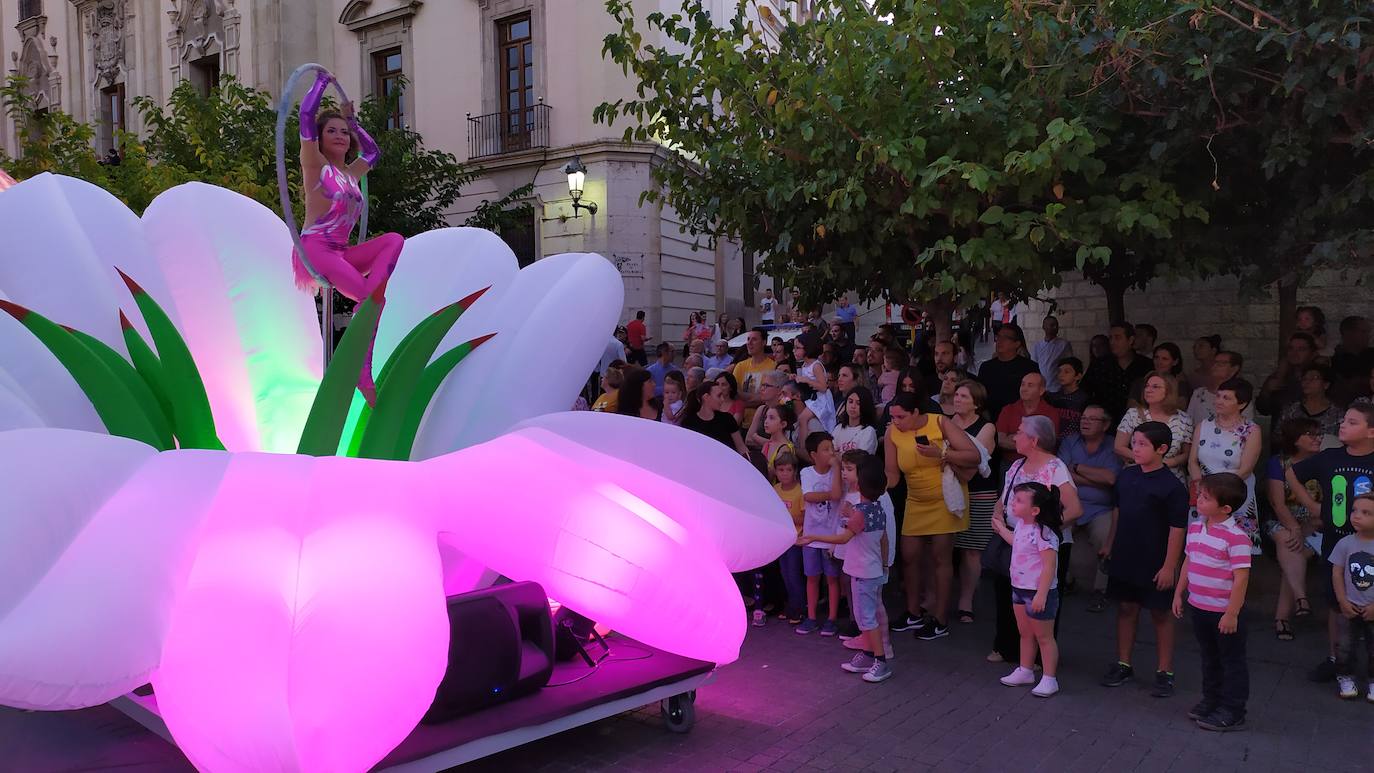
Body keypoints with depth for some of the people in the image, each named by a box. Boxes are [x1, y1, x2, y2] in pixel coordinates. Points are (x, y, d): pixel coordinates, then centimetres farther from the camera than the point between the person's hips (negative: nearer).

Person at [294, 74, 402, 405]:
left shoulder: (351, 173, 20)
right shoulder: (316, 165, 2)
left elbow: (373, 152, 41)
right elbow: (306, 114, -7)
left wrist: (352, 120, 37)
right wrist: (322, 81, 7)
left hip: (341, 253, 7)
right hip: (314, 249, -7)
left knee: (394, 240, -16)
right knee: (371, 299, -23)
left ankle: (372, 292, -34)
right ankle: (362, 373, -20)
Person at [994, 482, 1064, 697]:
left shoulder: (1043, 533, -25)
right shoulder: (1022, 526, 3)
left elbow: (1049, 566, -26)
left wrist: (1041, 595, -28)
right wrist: (1001, 528, 36)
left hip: (1039, 592, -9)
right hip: (1020, 589, 9)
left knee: (1044, 637, 5)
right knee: (1025, 633, 20)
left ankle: (1050, 679, 16)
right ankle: (1025, 671, 34)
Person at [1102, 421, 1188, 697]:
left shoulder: (1172, 487, -15)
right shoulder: (1126, 476, 3)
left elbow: (1177, 529, -14)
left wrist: (1169, 566, -15)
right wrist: (1111, 547, 14)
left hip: (1155, 564, -5)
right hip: (1124, 559, 6)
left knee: (1160, 614, 7)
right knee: (1126, 609, 14)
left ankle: (1164, 672, 19)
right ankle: (1123, 665, 25)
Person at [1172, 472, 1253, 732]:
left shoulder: (1236, 537, -21)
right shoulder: (1195, 528, 3)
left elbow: (1241, 578, -21)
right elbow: (1187, 562, 14)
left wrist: (1231, 613, -21)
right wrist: (1179, 594, 16)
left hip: (1225, 612, -7)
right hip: (1199, 607, 8)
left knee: (1232, 662, 8)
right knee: (1209, 659, 22)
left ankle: (1232, 712, 18)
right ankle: (1211, 700, 36)